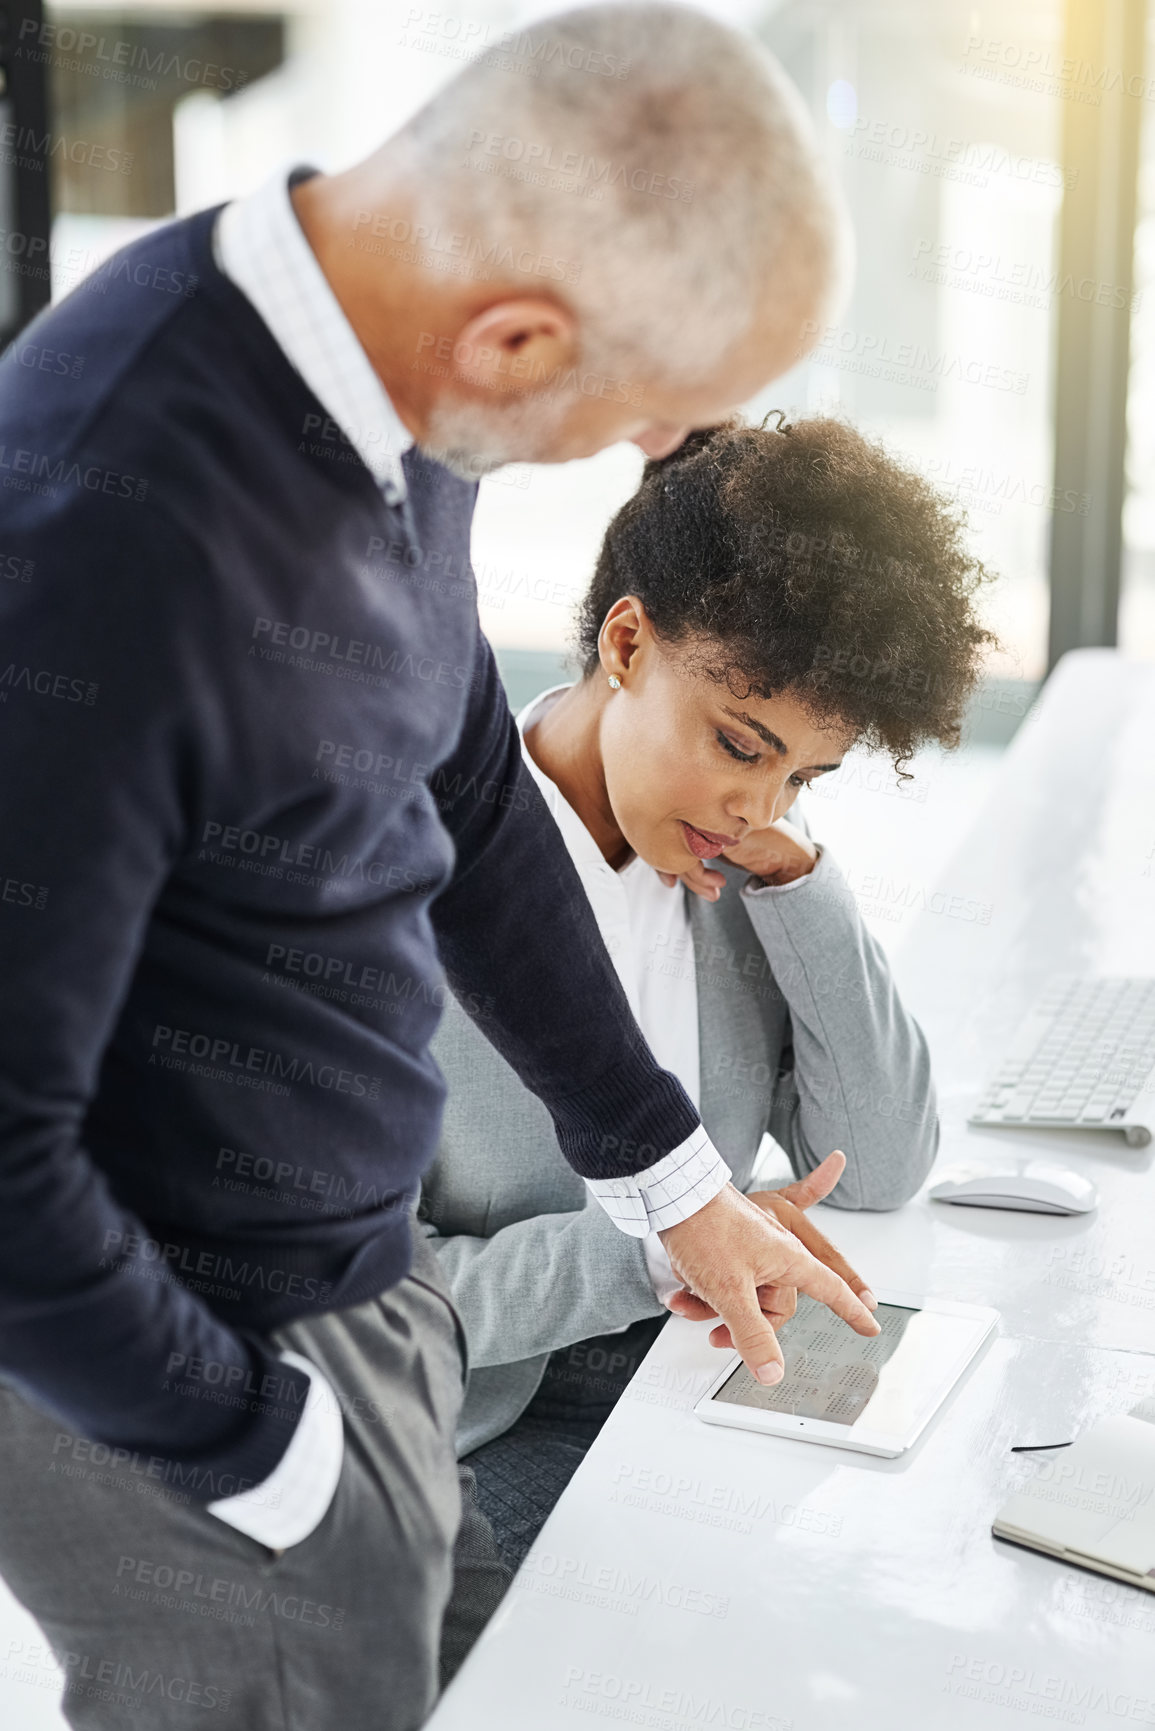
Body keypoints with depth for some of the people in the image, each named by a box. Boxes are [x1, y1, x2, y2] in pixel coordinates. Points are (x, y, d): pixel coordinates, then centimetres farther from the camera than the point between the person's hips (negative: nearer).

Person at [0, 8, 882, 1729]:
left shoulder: (377, 382, -5)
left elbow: (469, 797, 9)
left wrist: (675, 1179, 16)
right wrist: (276, 1457, -13)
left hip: (356, 1271, 8)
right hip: (162, 1381, -8)